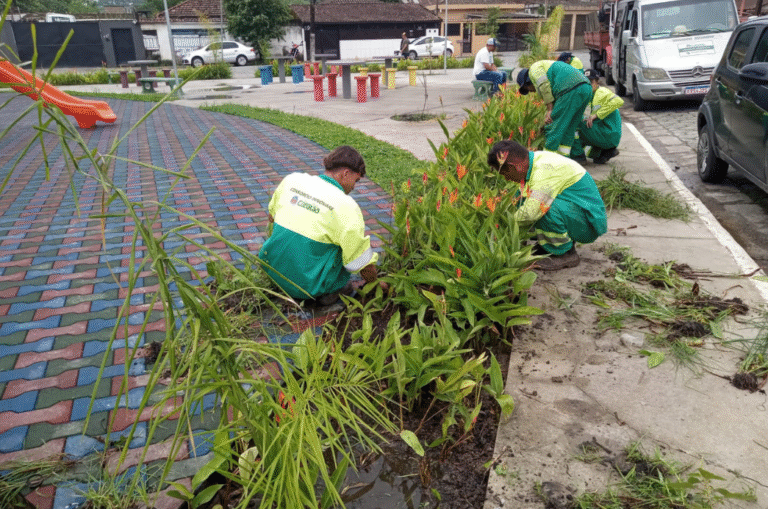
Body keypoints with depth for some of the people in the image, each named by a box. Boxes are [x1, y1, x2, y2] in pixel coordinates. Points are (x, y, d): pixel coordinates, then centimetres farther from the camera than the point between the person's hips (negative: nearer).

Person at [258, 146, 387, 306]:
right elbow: (363, 262, -7)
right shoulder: (347, 207, -14)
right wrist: (375, 284, 13)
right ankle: (327, 291, 5)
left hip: (273, 274, 5)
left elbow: (272, 217, 17)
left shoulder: (291, 180, 0)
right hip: (309, 289, -5)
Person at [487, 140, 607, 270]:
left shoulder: (545, 170, -28)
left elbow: (529, 214, -35)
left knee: (548, 208, -36)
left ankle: (566, 254, -12)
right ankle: (547, 246, 10)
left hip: (589, 222, -9)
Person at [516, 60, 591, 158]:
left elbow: (545, 86, -8)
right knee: (569, 127, 18)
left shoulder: (534, 69, 11)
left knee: (555, 128, -2)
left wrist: (550, 110, -6)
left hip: (570, 90, -10)